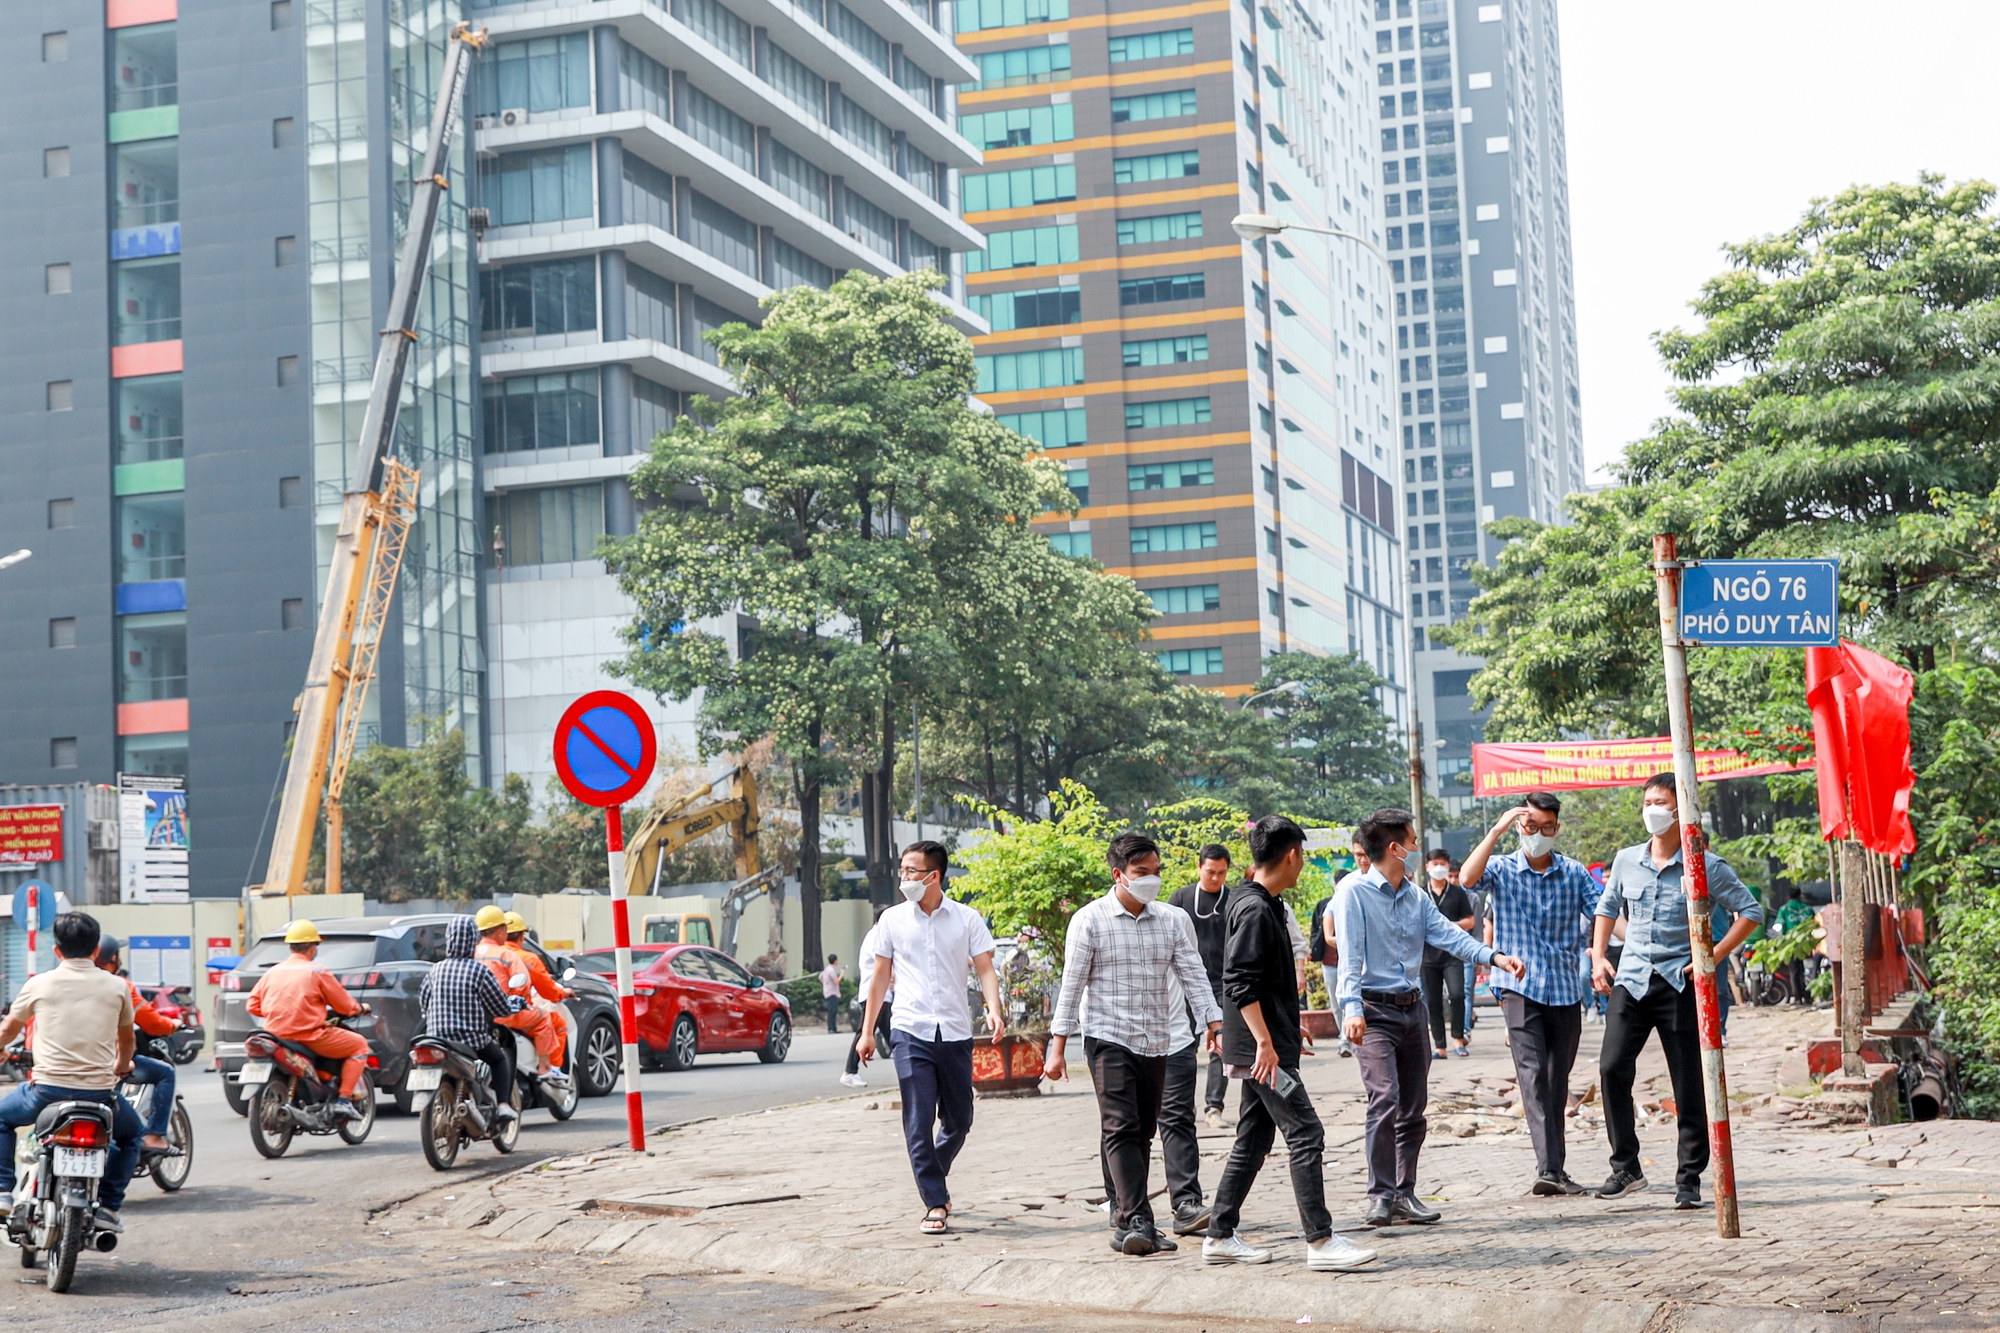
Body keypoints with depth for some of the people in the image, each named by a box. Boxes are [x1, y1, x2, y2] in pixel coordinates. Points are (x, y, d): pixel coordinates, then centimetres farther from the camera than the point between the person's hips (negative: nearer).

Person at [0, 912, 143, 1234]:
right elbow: (127, 1041, 21)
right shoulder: (117, 987, 5)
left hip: (47, 1090, -1)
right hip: (100, 1092, 1)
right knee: (131, 1134, 29)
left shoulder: (39, 984, 3)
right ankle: (108, 1206, 16)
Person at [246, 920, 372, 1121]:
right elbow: (345, 1006, -1)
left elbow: (253, 1005, 12)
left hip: (277, 1035, 6)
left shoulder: (272, 972, 10)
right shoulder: (317, 972, -4)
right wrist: (360, 1008, 21)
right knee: (359, 1045, 8)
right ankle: (344, 1099, -4)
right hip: (309, 1035, -6)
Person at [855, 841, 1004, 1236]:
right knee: (919, 1122, -7)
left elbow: (985, 969, 0)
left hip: (956, 1033, 1)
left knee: (959, 1121, 9)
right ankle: (935, 1204, -2)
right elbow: (881, 977, 13)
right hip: (910, 1032, -1)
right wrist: (867, 1031, 12)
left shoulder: (967, 920, 3)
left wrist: (994, 1010, -18)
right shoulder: (893, 920, 6)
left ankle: (935, 1172, 36)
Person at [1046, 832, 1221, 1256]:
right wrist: (1057, 1048, -5)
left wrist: (1216, 1026, -7)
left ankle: (1127, 1222, 14)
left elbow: (1193, 976, 6)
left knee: (1143, 1134, 7)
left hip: (1155, 1042, 5)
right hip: (1108, 1038, -4)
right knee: (1120, 1129, -14)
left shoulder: (1171, 919, 7)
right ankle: (1135, 1221, -20)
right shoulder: (1090, 920, -4)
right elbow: (1072, 985, -3)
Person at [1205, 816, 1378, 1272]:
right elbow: (1240, 984, -23)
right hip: (1262, 1050, -10)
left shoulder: (1266, 905, 16)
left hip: (1264, 1049, 10)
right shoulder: (1254, 909, -16)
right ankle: (1320, 1242, -10)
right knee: (1306, 1135, -10)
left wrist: (1289, 1029, 30)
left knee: (1253, 1141, 12)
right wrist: (1264, 1043, -26)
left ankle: (1220, 1236, 17)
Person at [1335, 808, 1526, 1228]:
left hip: (1411, 1008, 7)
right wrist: (1352, 1008, -24)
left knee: (1413, 1108, 7)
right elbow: (1350, 954, -14)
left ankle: (1404, 1194, 15)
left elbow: (1448, 935, 5)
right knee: (1385, 1100, -17)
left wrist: (1493, 956, -10)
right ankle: (1381, 1197, -11)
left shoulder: (1416, 897, 13)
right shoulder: (1355, 892, -8)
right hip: (1374, 1009, -7)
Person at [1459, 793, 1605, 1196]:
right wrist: (1497, 830, -22)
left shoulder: (1574, 873, 8)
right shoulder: (1502, 869, 3)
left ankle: (1558, 1167, 18)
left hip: (1566, 989, 3)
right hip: (1520, 986, -3)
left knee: (1558, 1083, 10)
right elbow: (1468, 877, -18)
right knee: (1532, 1073, -16)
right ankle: (1547, 1167, -24)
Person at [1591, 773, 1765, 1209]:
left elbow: (1750, 911, -1)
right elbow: (1607, 908, 25)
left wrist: (1714, 956, -8)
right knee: (1612, 1067, -10)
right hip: (1632, 980, 3)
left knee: (1689, 1085, 0)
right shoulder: (1626, 861, 9)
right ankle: (1625, 1167, 1)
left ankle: (1689, 1178, 10)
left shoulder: (1705, 866, -3)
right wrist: (1598, 958, 13)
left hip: (1680, 983, -3)